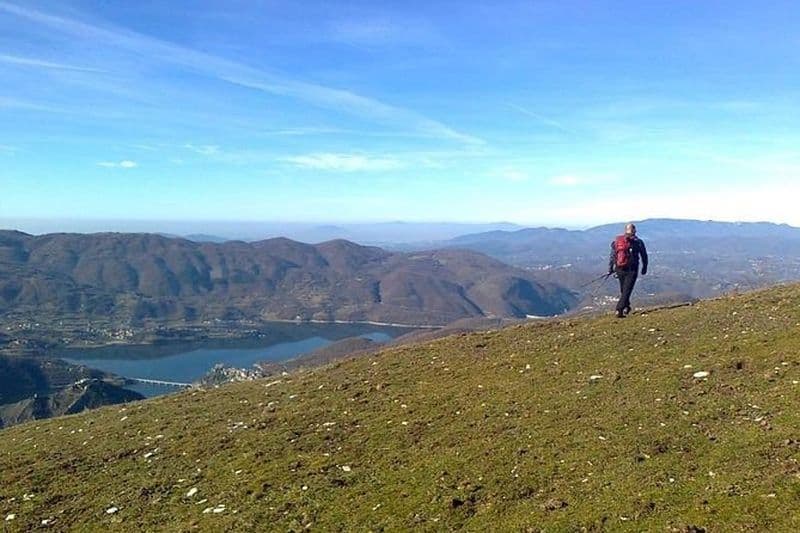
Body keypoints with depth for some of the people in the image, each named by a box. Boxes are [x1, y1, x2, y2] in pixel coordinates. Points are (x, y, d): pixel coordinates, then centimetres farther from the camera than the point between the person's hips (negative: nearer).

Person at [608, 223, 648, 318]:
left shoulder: (617, 241, 4)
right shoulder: (638, 242, -4)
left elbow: (612, 256, 5)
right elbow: (644, 256, 3)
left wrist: (610, 268, 10)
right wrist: (644, 268, 16)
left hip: (619, 270, 4)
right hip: (631, 270, -4)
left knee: (623, 290, 22)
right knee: (626, 291, -1)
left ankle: (626, 306, 39)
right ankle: (619, 310, -12)